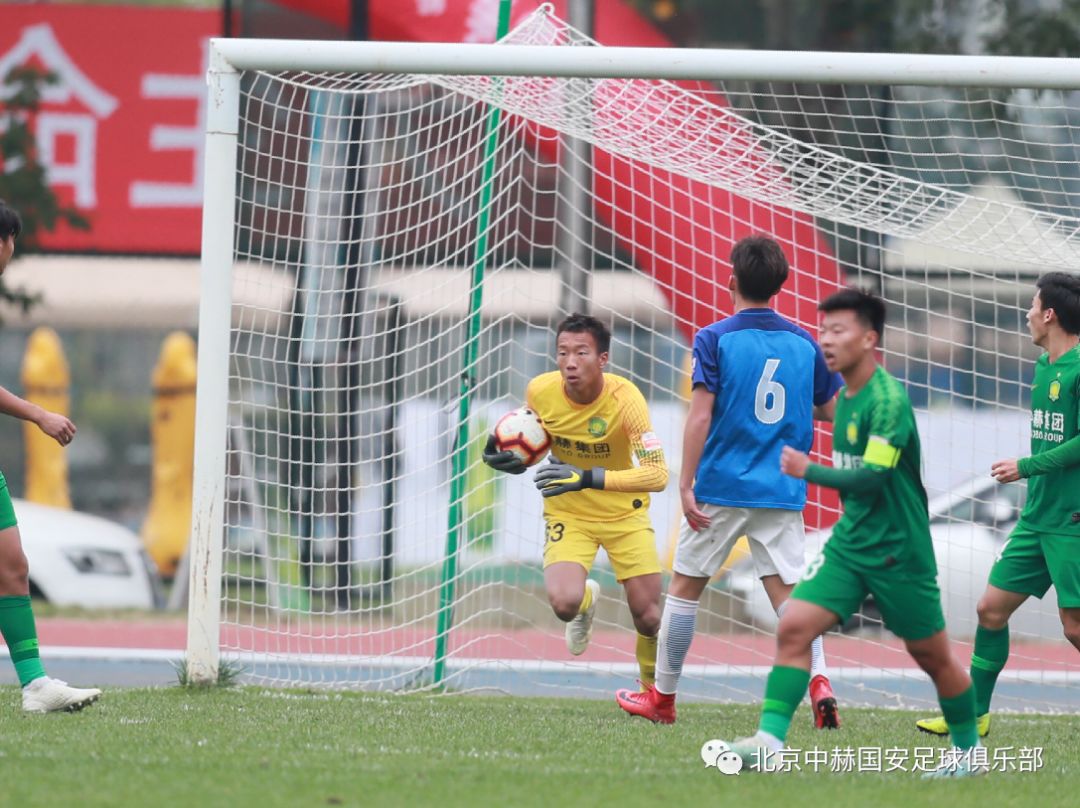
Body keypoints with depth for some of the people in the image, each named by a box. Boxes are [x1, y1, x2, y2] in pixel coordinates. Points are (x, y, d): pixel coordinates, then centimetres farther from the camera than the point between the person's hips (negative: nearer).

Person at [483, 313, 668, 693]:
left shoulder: (624, 398, -27)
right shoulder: (540, 391, -17)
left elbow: (657, 474, -34)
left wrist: (588, 479, -45)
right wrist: (508, 456, -16)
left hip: (625, 513, -1)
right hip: (567, 513, 1)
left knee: (647, 615, -3)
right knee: (564, 603, -22)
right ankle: (587, 599, 18)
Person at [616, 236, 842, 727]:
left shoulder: (714, 340, -7)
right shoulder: (803, 344, 5)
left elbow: (700, 417, -13)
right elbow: (831, 410, 15)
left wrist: (686, 484, -12)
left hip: (722, 488, -3)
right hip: (782, 494, 3)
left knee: (685, 587, 11)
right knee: (788, 591, 2)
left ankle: (662, 697, 19)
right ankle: (818, 681, -21)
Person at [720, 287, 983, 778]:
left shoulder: (887, 400, -18)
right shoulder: (845, 396, 8)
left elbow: (873, 476, -27)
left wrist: (809, 471, -23)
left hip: (897, 551, -7)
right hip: (850, 543, 7)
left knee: (932, 656, 7)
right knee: (794, 627, -11)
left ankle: (969, 752, 26)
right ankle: (768, 742, -17)